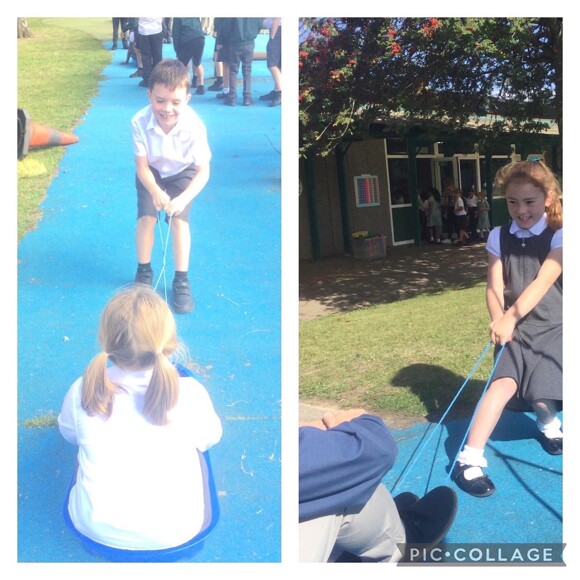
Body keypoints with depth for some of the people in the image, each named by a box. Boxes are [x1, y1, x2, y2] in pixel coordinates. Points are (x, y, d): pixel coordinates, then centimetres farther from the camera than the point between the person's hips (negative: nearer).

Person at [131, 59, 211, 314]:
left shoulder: (194, 125, -34)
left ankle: (181, 280, 0)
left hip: (182, 173, -1)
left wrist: (184, 198, -44)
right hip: (151, 173, 1)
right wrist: (155, 191, -43)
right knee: (146, 218, -12)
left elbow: (203, 171, -28)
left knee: (179, 220, -16)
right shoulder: (140, 122, -32)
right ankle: (143, 272, 13)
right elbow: (141, 165, -23)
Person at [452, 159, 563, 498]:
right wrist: (500, 321, -23)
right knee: (504, 383, -17)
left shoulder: (559, 237, -8)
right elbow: (495, 287, -4)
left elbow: (542, 282, -22)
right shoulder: (499, 237, 0)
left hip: (551, 326, -1)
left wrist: (511, 317, -35)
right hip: (515, 327, 1)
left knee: (539, 391, -6)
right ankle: (470, 459, -16)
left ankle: (549, 425, 33)